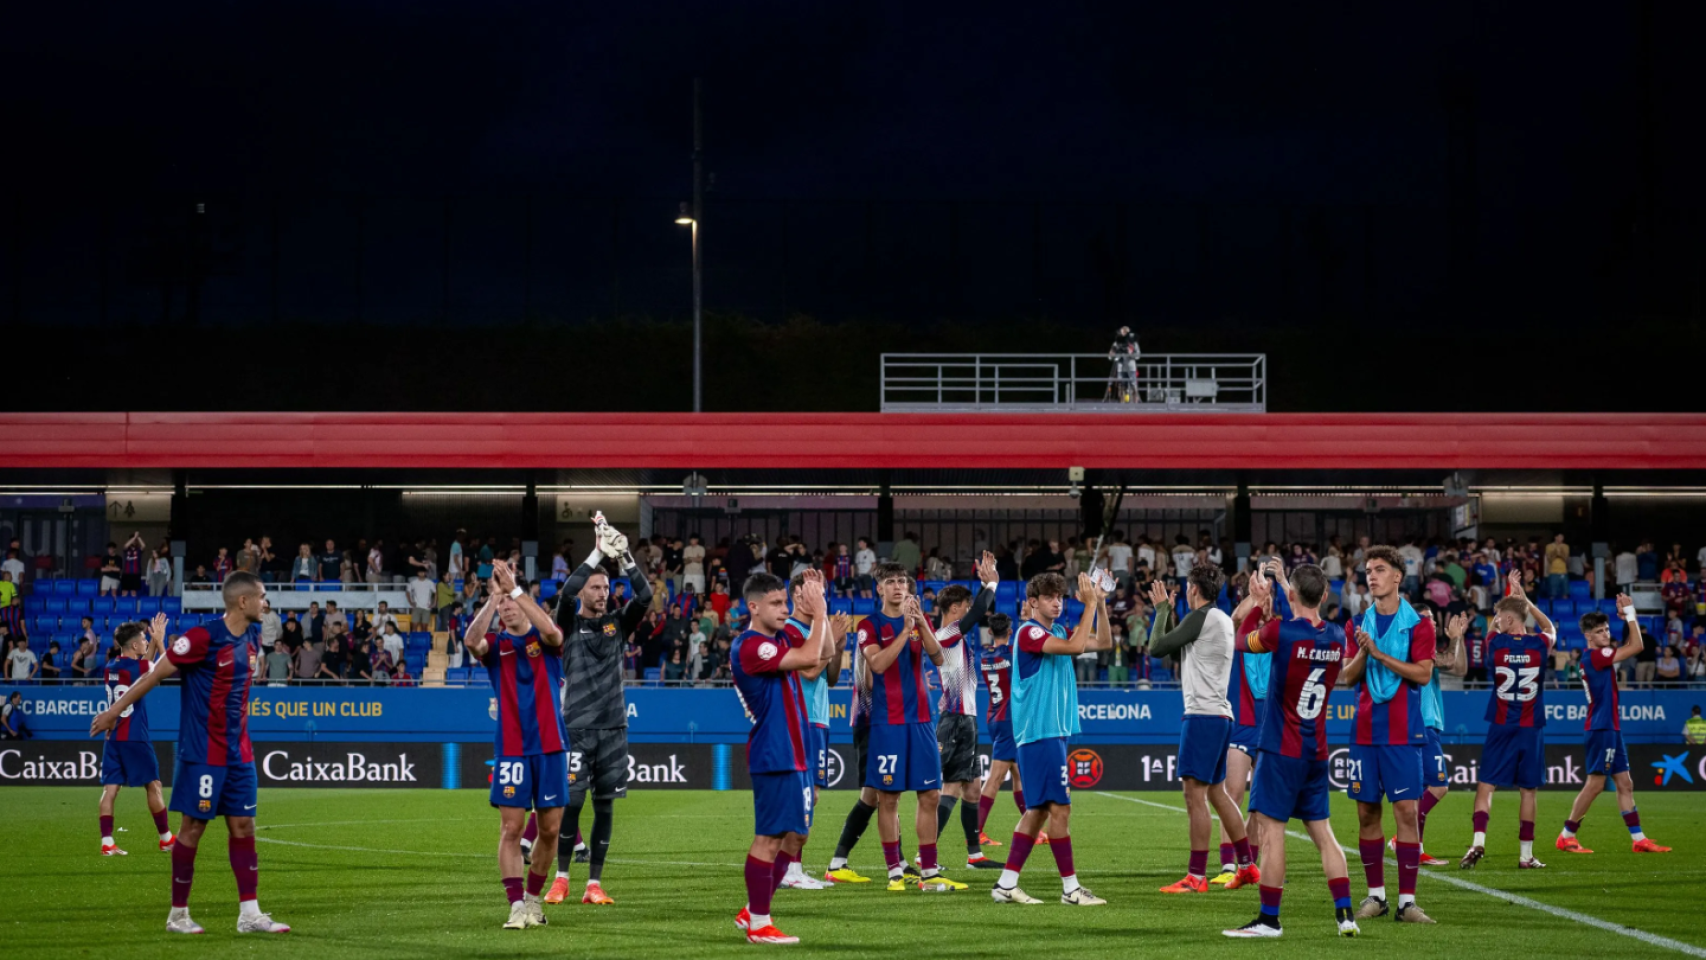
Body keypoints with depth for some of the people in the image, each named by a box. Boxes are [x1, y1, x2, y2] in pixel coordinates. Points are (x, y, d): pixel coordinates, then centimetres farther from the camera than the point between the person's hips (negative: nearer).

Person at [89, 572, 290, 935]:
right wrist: (115, 710, -7)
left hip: (238, 752, 7)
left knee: (243, 826, 4)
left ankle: (249, 914, 5)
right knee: (193, 826, -1)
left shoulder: (252, 636, 7)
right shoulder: (203, 637, -16)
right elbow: (156, 674, -10)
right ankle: (178, 915, 9)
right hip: (202, 752, -7)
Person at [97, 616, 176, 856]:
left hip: (113, 737, 6)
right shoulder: (136, 667, -12)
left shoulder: (111, 666, 8)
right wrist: (159, 641, 11)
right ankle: (166, 839, 12)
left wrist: (155, 640, 19)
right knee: (153, 785, 5)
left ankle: (107, 843, -7)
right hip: (134, 737, -6)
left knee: (110, 788, 0)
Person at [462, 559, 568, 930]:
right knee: (510, 828, -8)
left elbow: (551, 630, -21)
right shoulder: (496, 644, 5)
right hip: (511, 749, 0)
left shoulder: (545, 640, 5)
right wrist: (494, 595, -24)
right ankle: (516, 906, -8)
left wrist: (515, 589, -25)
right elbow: (470, 640, -18)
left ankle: (533, 897, 20)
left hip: (550, 746, 0)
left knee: (550, 829, 4)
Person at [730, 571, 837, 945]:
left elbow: (825, 651, 23)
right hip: (773, 756, -10)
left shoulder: (779, 639, 13)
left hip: (795, 755, 10)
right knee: (769, 838, -6)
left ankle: (753, 911, 20)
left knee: (794, 835, 13)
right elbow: (810, 657, -24)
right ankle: (758, 924, -1)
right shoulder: (750, 646, -16)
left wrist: (819, 606, 12)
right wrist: (818, 611, -13)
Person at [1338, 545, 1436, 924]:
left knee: (1406, 811, -8)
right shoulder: (1358, 625, 10)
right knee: (1367, 812, 4)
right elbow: (1347, 677, 7)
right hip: (1365, 731, 4)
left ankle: (1407, 900, -6)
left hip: (1403, 732, -3)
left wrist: (1380, 654, -15)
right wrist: (1362, 654, -12)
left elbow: (1422, 673, -10)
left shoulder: (1418, 624, 0)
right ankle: (1375, 894, 14)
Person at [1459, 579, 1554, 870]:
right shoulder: (1540, 645, -2)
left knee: (1486, 786, 1)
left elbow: (1494, 627, 19)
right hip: (1532, 727, 1)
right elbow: (1551, 629, 22)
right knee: (1528, 790, 6)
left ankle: (1478, 842, -18)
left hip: (1501, 726, -1)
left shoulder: (1495, 642, -6)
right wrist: (1525, 600, 25)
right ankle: (1526, 855, 7)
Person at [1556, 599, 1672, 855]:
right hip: (1601, 727, -10)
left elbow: (1630, 644, 22)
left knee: (1624, 784, 9)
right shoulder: (1595, 656, -15)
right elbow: (1636, 646, -16)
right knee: (1595, 783, -8)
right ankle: (1566, 837, -3)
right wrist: (1629, 612, -9)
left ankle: (1638, 839, 10)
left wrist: (1628, 616, 8)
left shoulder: (1601, 656, 13)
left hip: (1611, 728, 10)